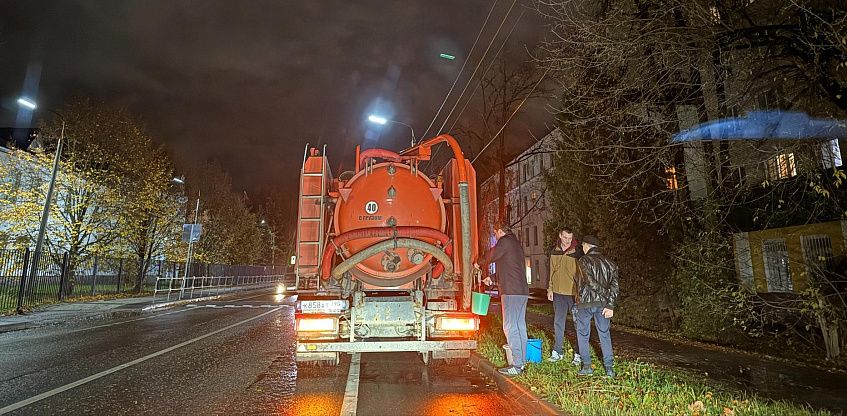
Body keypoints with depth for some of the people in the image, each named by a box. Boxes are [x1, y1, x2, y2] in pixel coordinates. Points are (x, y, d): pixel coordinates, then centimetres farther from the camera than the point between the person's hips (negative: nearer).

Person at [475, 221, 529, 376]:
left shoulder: (505, 241, -8)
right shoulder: (517, 243, 21)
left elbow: (491, 256, -1)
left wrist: (478, 263, 20)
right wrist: (492, 278, 33)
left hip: (511, 291, -10)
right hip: (522, 291, 10)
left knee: (510, 327, -7)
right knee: (520, 326, 12)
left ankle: (517, 365, -6)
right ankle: (522, 361, 19)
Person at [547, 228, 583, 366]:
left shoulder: (578, 252, -8)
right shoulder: (554, 252, 7)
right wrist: (550, 289, 11)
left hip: (574, 293, -4)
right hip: (558, 293, 4)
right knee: (558, 322, 10)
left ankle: (579, 354, 13)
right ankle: (558, 351, 21)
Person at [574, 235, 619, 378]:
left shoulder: (584, 260, -6)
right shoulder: (608, 262, 9)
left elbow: (590, 281, -17)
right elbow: (614, 285, -1)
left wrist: (605, 294, -5)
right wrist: (610, 304, -6)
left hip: (585, 303, -4)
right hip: (602, 304, 4)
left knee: (583, 334, 11)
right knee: (604, 335, 16)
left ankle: (587, 366, 11)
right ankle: (609, 367, 13)